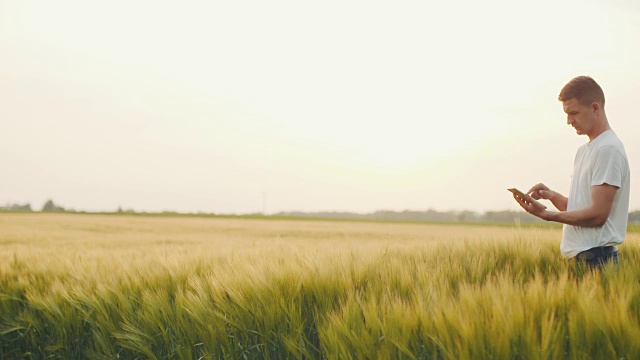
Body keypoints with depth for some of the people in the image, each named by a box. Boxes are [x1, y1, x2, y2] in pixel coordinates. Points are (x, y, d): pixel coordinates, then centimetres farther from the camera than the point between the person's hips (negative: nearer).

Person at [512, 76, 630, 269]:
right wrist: (552, 196, 1)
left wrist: (546, 214, -16)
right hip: (577, 256, 8)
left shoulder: (608, 149, -11)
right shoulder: (584, 151, 20)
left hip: (596, 257, -8)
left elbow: (597, 214, -17)